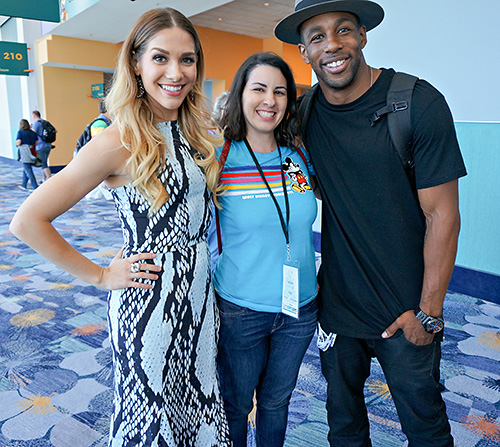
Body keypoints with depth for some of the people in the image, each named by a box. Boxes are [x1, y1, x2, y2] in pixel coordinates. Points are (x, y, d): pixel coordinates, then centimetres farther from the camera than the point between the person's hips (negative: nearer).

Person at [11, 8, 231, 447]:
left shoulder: (198, 133, 3)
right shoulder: (119, 142, -17)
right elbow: (28, 221, -16)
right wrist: (101, 276, -12)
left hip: (200, 292, 6)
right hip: (147, 299, -6)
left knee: (199, 402, 23)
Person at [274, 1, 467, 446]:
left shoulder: (419, 104, -14)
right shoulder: (305, 111, -2)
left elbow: (442, 216, -12)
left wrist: (429, 312, -10)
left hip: (406, 309, -3)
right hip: (337, 300, 4)